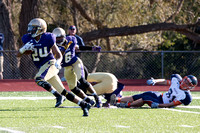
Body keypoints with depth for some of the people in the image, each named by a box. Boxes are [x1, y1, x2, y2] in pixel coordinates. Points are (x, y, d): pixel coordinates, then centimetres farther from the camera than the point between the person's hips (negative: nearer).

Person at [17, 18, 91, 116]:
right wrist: (24, 48, -17)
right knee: (63, 92, 2)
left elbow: (59, 55, -3)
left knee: (38, 79, -31)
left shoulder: (48, 39, -9)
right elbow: (18, 54, 3)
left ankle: (58, 96, -23)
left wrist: (57, 62, -24)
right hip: (42, 67, 5)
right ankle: (84, 105, 6)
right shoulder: (28, 39, 4)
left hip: (50, 64, -5)